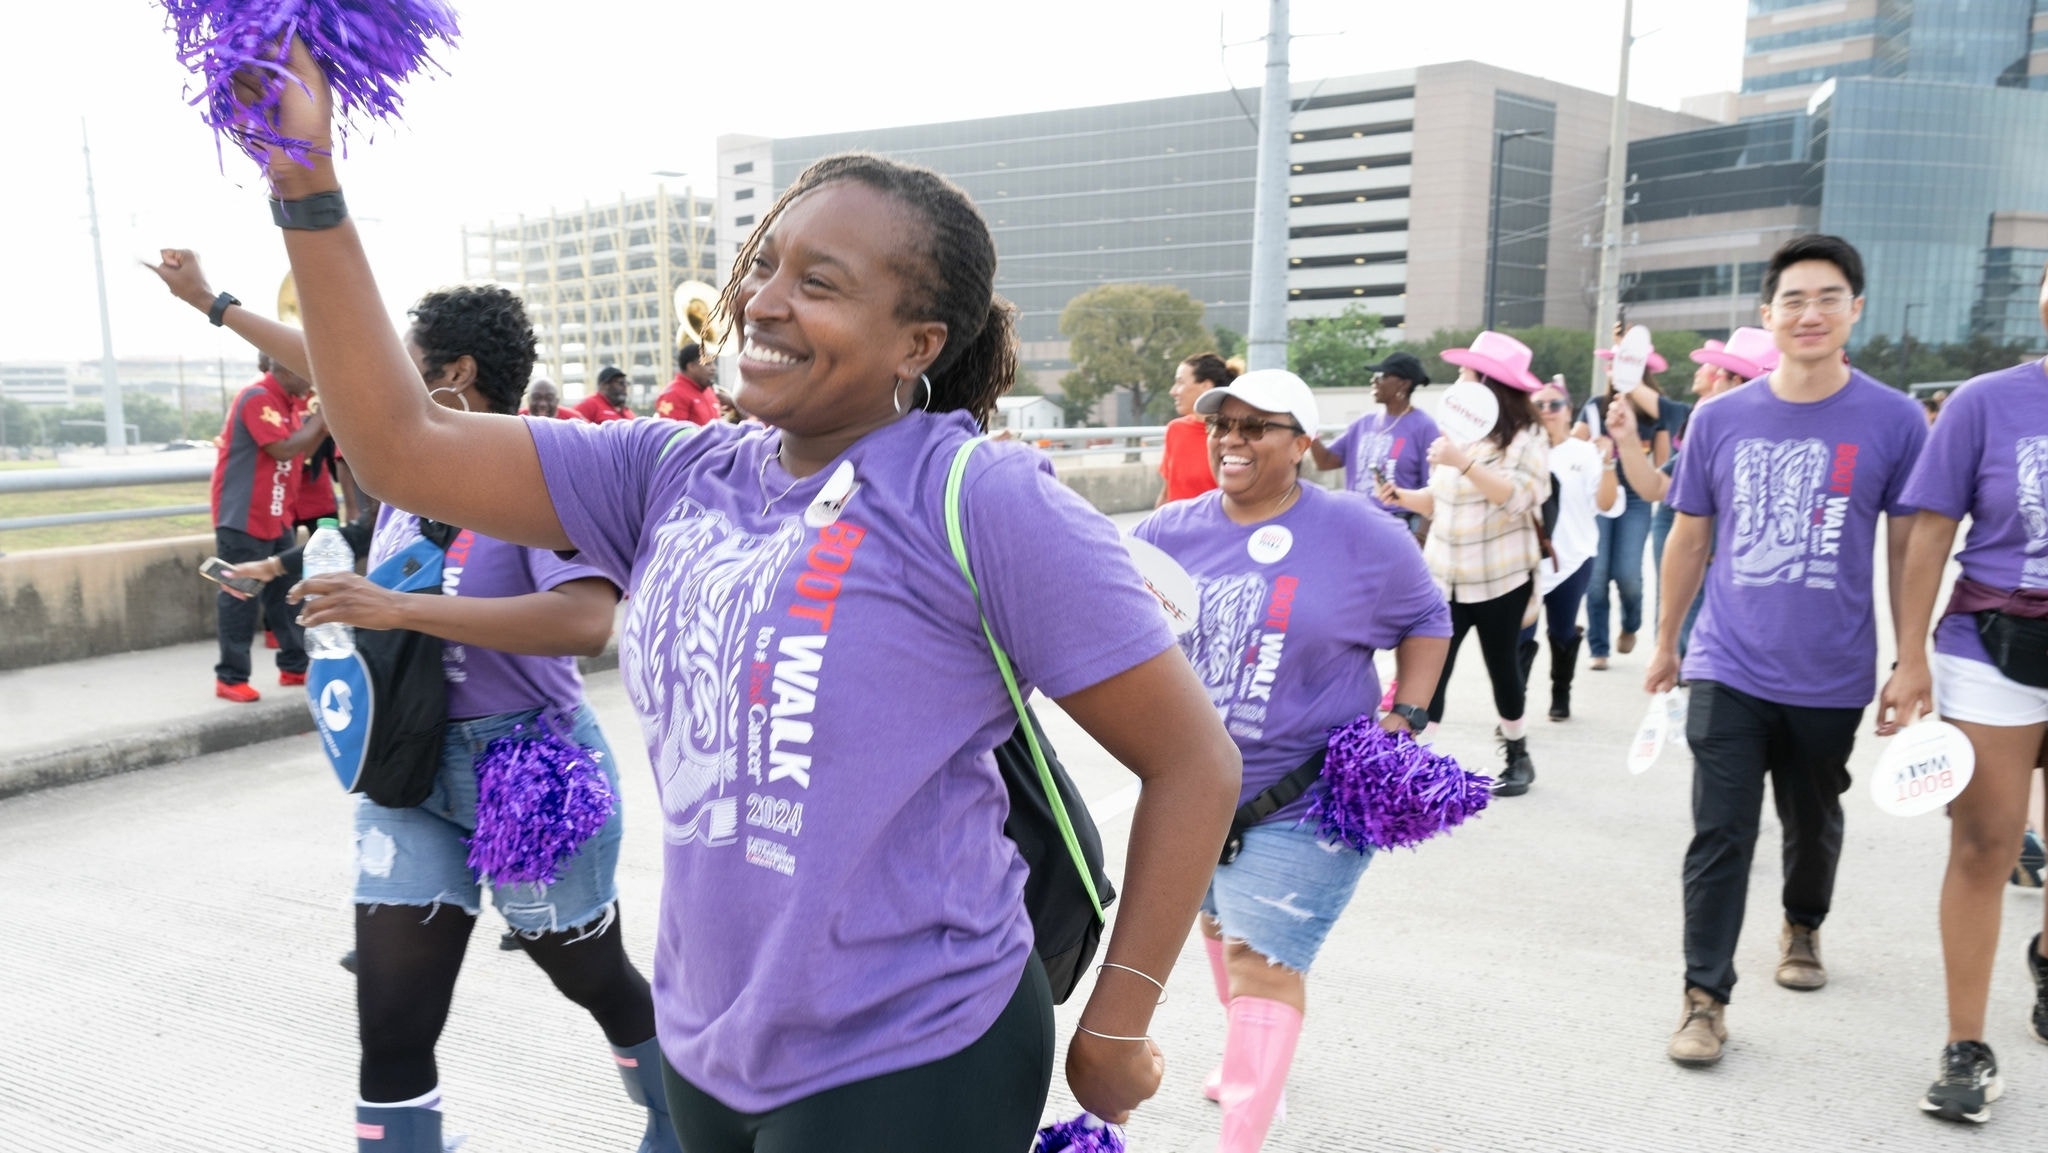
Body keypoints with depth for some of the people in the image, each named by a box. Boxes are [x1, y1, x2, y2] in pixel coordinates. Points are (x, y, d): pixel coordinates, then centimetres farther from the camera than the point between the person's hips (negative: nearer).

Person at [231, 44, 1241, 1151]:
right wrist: (307, 186, -9)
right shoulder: (674, 477, 0)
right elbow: (401, 448, -3)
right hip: (707, 1050, 6)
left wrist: (1114, 1030, -9)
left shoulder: (982, 500, -17)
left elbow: (1195, 762, -13)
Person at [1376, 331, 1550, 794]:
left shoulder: (1526, 437, -8)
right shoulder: (1456, 432, 11)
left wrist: (1464, 463, -31)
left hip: (1499, 579, -4)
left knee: (1503, 666, 10)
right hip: (1443, 575, 5)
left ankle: (1518, 756, 30)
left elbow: (1517, 499, -24)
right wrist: (1403, 497, 0)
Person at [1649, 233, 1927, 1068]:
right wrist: (1665, 644, 11)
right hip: (1730, 670, 0)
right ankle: (1705, 998, 4)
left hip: (1831, 677, 1)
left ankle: (1802, 927, 47)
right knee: (1720, 834, -3)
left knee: (1814, 823, 20)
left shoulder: (1894, 421, -5)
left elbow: (1907, 550, 1)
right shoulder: (1720, 419, -1)